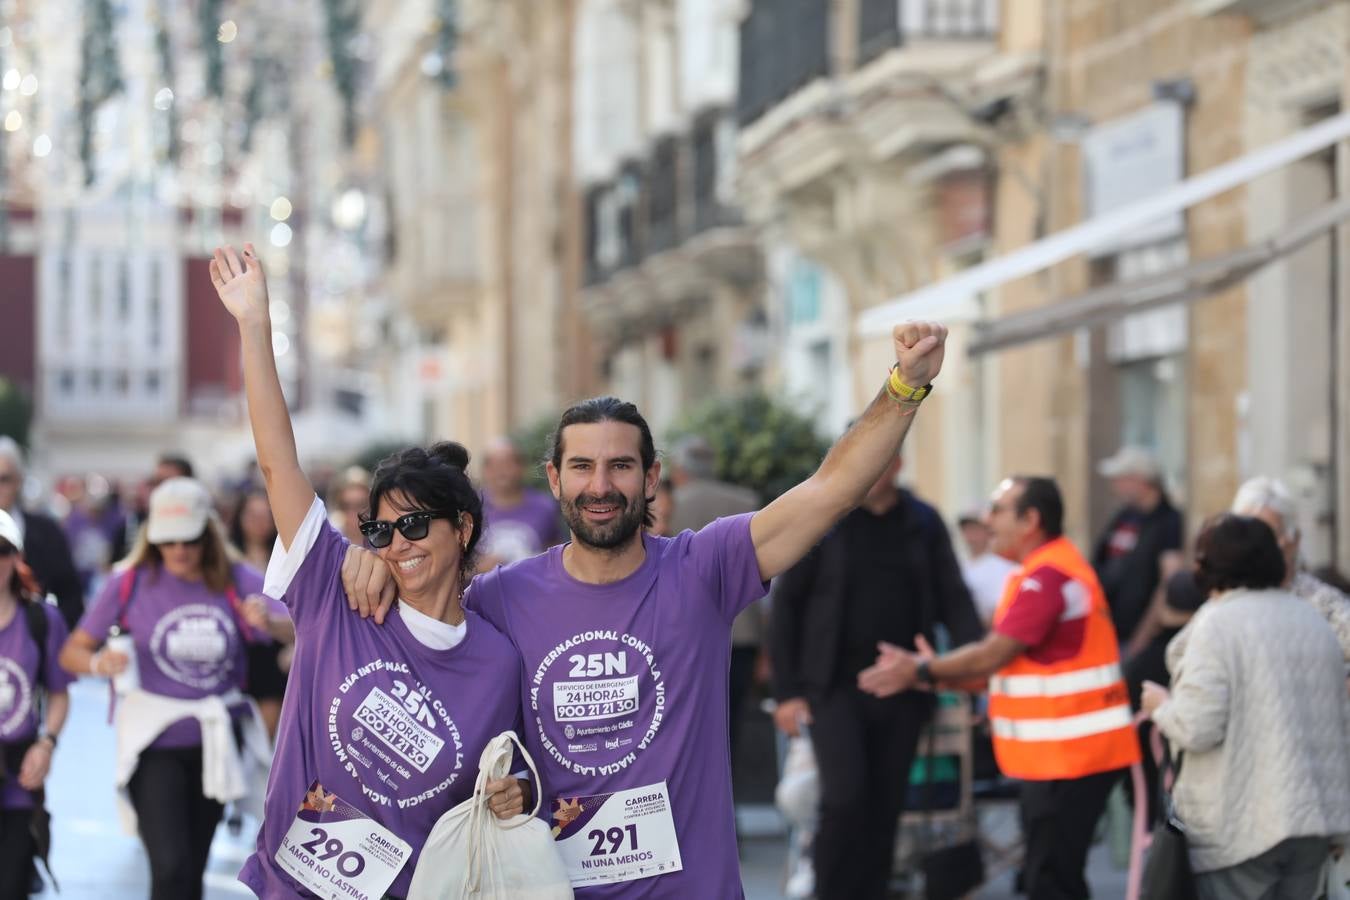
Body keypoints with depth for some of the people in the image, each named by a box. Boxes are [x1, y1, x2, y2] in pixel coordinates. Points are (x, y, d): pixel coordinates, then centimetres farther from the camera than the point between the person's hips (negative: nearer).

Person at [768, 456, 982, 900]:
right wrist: (786, 691, -5)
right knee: (845, 799, -16)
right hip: (835, 687, -3)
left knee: (884, 810, 4)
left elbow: (953, 601, 6)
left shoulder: (924, 524, 6)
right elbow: (786, 605, 0)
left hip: (900, 690, 3)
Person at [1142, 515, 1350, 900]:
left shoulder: (1217, 623, -11)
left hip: (1240, 829, -7)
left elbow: (1197, 728, -16)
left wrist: (1161, 706, 3)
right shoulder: (1314, 620, 12)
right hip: (1315, 816, 7)